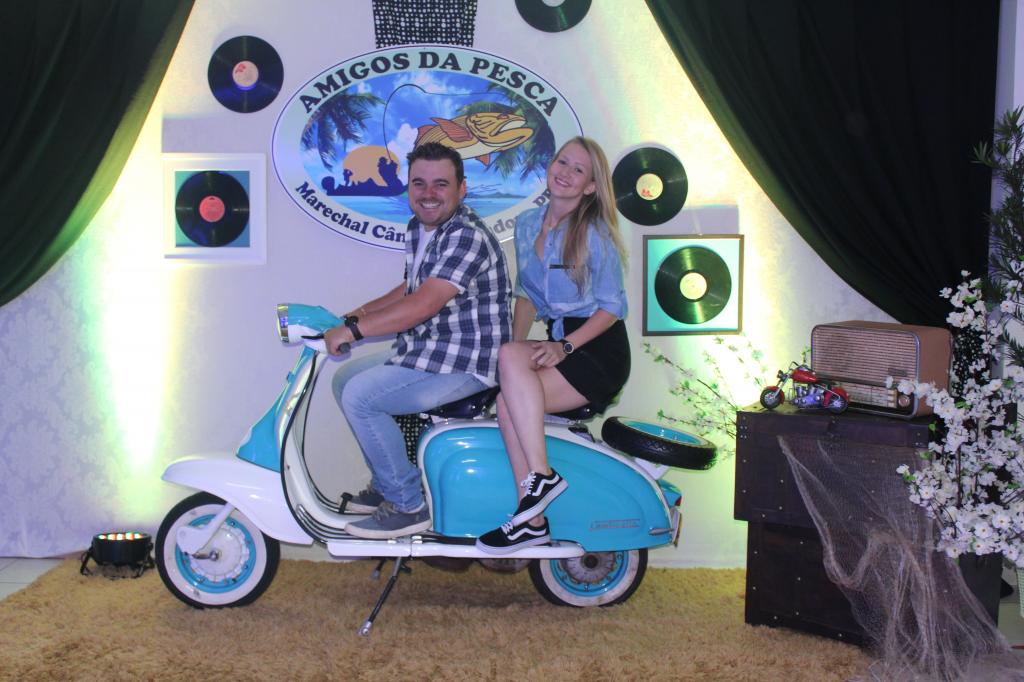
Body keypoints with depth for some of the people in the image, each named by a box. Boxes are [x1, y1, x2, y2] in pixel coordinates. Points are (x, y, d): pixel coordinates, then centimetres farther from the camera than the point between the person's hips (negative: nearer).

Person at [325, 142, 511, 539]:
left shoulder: (468, 237, -21)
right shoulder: (419, 229, 11)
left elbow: (422, 305, -28)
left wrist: (351, 329, -21)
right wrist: (358, 313, 12)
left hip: (465, 365, -11)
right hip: (426, 353, 11)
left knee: (360, 396, -19)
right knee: (344, 379, 16)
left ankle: (407, 506, -9)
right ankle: (387, 483, 24)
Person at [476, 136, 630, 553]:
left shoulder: (594, 233, -8)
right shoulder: (527, 224, 11)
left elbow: (612, 307, -8)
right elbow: (526, 294, 17)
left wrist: (565, 346, -19)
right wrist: (517, 345, 1)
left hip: (599, 349, -6)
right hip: (561, 345, 6)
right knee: (511, 398, -23)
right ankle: (532, 521, -18)